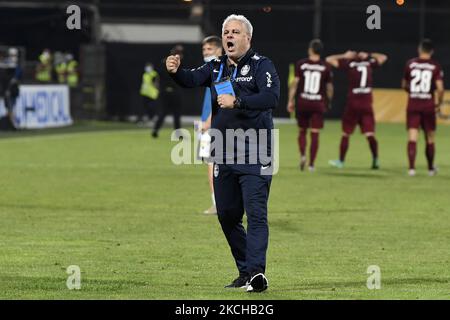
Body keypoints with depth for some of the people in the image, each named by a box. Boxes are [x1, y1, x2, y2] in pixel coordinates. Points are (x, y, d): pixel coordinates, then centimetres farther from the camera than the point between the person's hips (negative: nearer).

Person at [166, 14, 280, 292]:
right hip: (223, 156, 7)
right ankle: (245, 272, 21)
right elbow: (193, 79, -4)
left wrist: (237, 101, -28)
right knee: (227, 215, 11)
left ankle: (257, 272, -21)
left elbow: (272, 97, -19)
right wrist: (176, 71, -25)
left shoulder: (261, 65, -4)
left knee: (256, 213, -13)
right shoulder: (216, 68, 13)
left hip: (255, 155, -7)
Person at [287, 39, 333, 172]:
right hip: (318, 103, 0)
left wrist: (290, 101, 0)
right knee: (315, 134, 2)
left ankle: (302, 155, -6)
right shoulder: (326, 67, 0)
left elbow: (294, 83, -5)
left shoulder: (301, 64, -2)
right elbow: (329, 87, 5)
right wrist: (328, 102, 20)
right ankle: (311, 163, 0)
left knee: (302, 131, 15)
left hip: (303, 101, 0)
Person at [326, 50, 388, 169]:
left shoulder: (348, 64, -2)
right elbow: (383, 57, 25)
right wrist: (368, 55, 23)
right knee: (370, 134, 1)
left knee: (346, 133, 8)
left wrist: (344, 56, 12)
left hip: (353, 103, -2)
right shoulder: (370, 63, 7)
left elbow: (329, 59, 2)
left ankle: (341, 161, 13)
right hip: (367, 104, 2)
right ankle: (375, 160, -11)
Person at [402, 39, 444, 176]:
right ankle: (431, 168, 24)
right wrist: (439, 103, 4)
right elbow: (440, 88, -12)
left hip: (412, 104, 1)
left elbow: (404, 85, 13)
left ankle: (412, 167, -15)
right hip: (428, 105, -1)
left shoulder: (410, 64, 2)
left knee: (412, 138, -2)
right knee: (430, 138, 13)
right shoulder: (435, 67, -4)